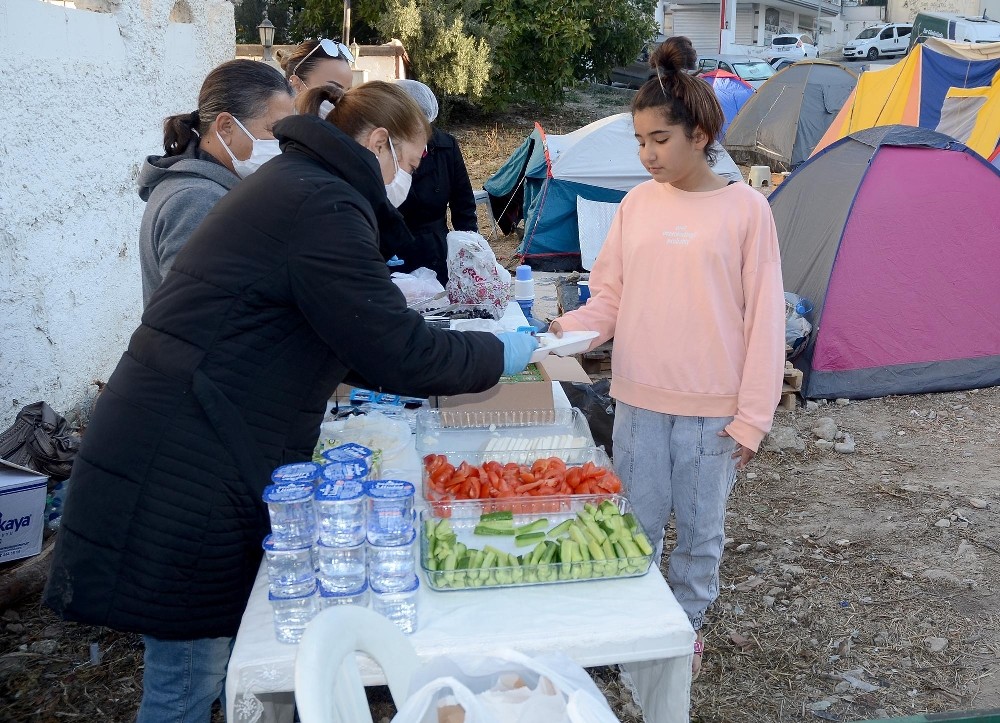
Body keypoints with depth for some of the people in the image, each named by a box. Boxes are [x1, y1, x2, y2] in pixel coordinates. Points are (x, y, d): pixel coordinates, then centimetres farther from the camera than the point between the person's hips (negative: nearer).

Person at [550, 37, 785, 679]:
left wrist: (752, 417, -9)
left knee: (700, 529, 13)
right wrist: (572, 329, -11)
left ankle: (688, 623, 36)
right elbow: (612, 295, 8)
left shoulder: (745, 209, -7)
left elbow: (764, 319, -7)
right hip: (639, 401, 3)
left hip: (713, 409, -3)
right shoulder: (637, 203, 3)